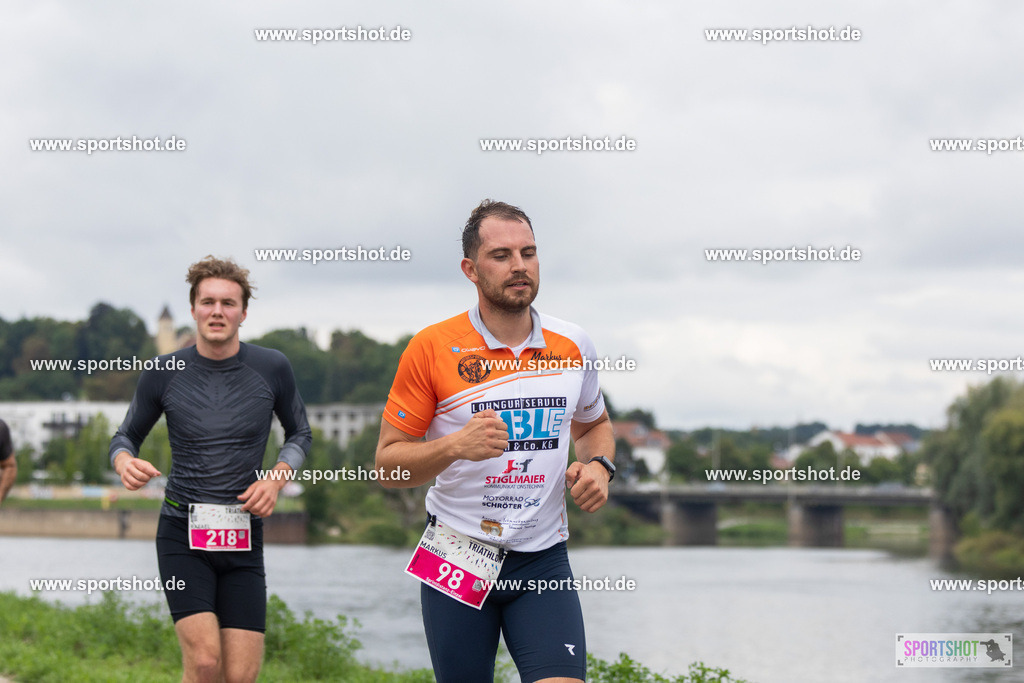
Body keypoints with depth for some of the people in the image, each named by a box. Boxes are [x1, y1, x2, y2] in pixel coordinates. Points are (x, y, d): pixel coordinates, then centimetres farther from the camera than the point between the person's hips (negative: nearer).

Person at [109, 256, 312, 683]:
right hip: (182, 535, -1)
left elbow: (300, 433, 16)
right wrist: (124, 461, -12)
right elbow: (127, 436, 12)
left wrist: (276, 478, -3)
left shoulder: (272, 369, 1)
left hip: (244, 538, 2)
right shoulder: (164, 373, -2)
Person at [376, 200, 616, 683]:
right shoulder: (431, 348, -6)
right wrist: (456, 445, -22)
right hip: (456, 558, -1)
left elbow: (593, 424, 23)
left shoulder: (573, 347, 4)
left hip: (543, 559, 2)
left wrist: (598, 465, 1)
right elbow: (388, 461, -4)